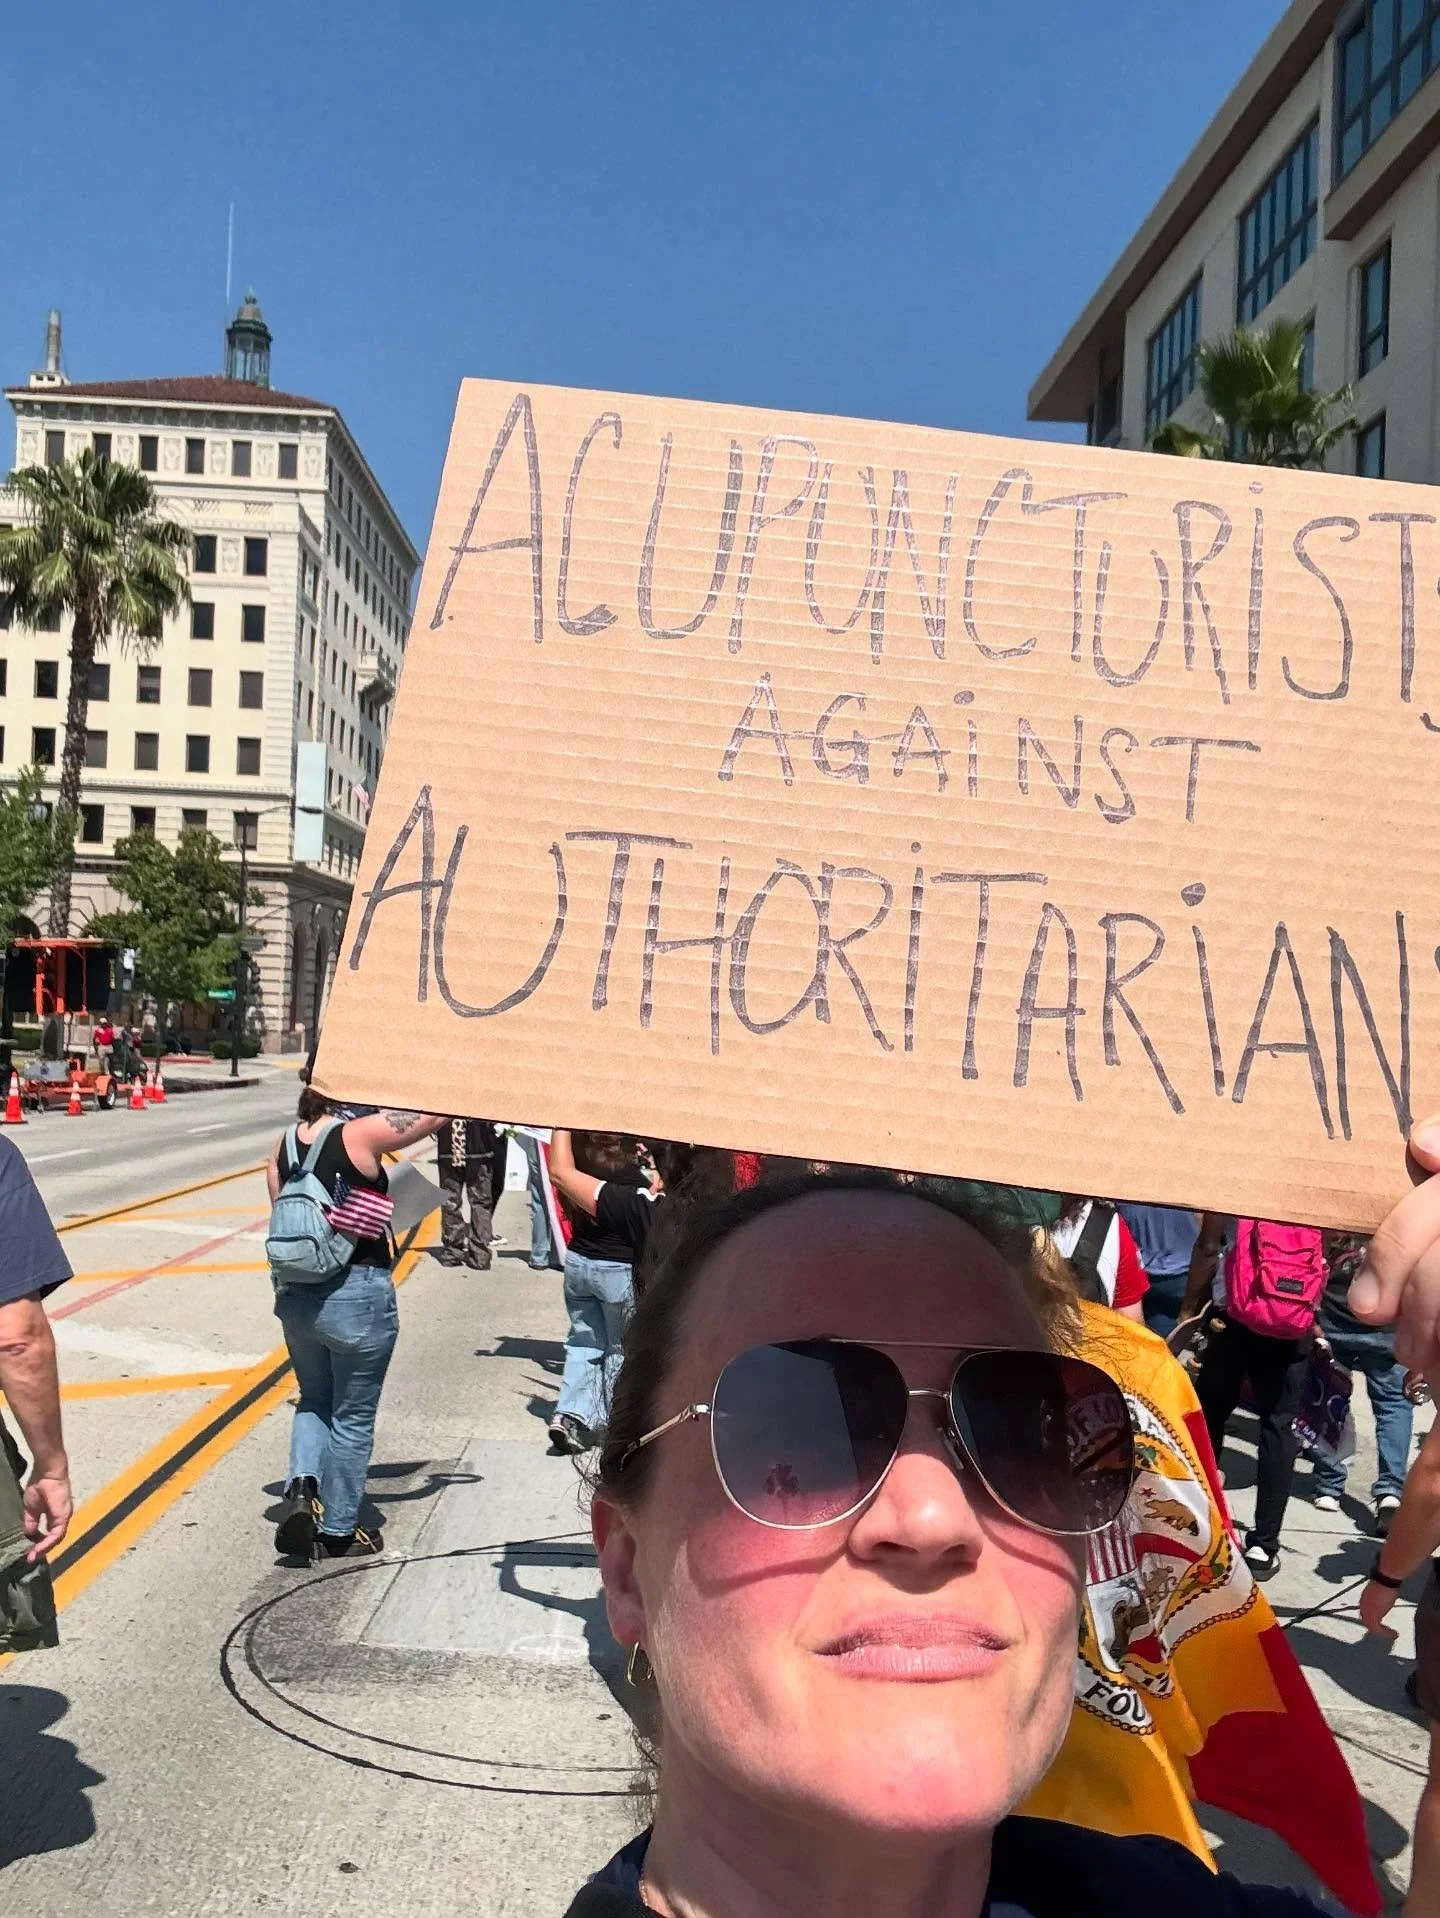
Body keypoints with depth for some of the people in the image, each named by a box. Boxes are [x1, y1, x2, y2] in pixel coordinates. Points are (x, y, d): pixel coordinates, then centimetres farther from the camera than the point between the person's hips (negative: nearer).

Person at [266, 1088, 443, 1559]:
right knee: (353, 1418, 11)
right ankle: (338, 1532, 21)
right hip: (357, 1296, -5)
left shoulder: (283, 1145, 2)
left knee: (314, 1401, 26)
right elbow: (438, 1111, -13)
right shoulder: (360, 1135, -16)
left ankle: (302, 1487, 4)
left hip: (295, 1294, 5)